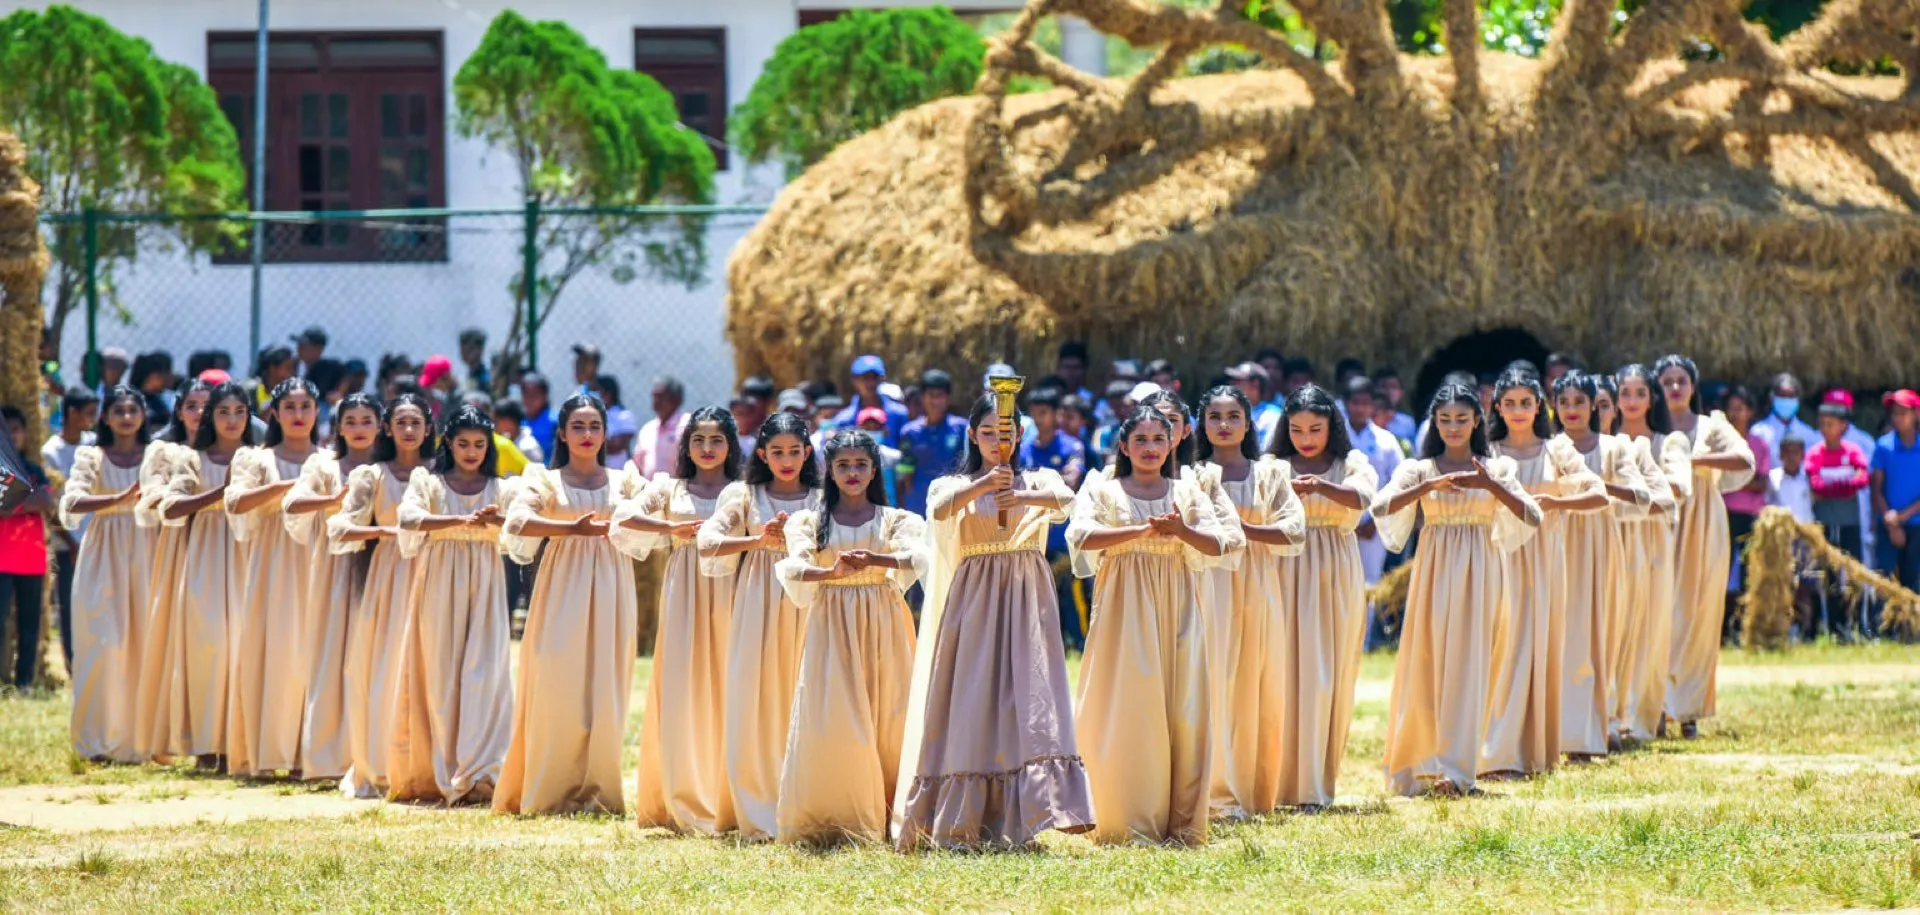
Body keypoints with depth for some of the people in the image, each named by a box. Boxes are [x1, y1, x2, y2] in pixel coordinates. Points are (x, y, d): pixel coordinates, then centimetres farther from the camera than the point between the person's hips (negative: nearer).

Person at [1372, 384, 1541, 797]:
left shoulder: (1497, 469, 7)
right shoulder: (1420, 469, 6)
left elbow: (1533, 518, -4)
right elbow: (1381, 506, -11)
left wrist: (1491, 485, -16)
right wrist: (1430, 485, -21)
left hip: (1478, 574, 0)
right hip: (1434, 572, 0)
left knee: (1467, 666, -5)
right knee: (1426, 663, -2)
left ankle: (1454, 768, -7)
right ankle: (1421, 761, 8)